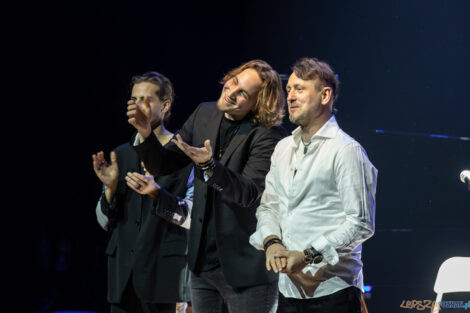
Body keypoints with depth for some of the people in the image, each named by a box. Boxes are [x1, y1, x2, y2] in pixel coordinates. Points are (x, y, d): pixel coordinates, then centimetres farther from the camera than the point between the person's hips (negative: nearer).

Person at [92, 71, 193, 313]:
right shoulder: (121, 155, 14)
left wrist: (157, 193, -23)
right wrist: (110, 189, -5)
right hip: (124, 274, 4)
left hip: (166, 272, -4)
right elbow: (105, 222, 14)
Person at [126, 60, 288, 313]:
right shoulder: (204, 114, 5)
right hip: (202, 259, 6)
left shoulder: (268, 135, -15)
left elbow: (248, 194, -23)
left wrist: (209, 165, -36)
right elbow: (163, 165, 8)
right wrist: (145, 134, -11)